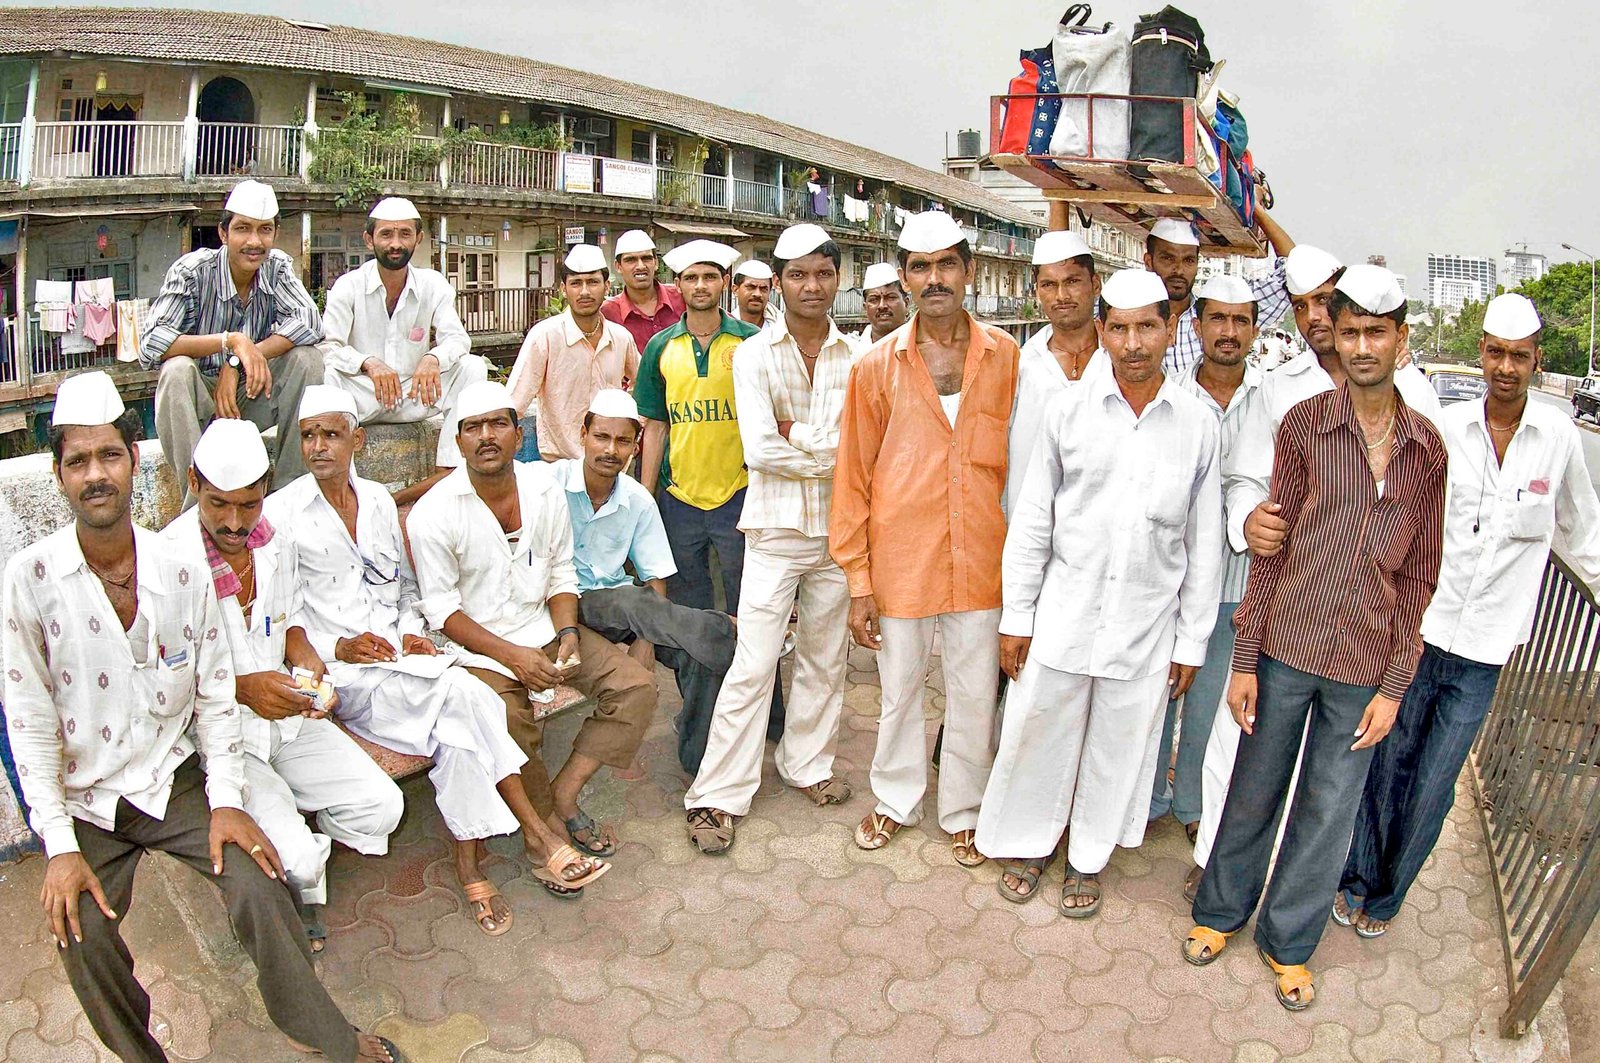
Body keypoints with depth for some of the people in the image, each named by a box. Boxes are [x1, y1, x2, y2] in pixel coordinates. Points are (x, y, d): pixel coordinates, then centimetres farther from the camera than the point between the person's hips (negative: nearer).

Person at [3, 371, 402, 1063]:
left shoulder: (182, 570, -5)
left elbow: (215, 695, 0)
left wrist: (226, 800, -8)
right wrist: (60, 846, -13)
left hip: (176, 778, 1)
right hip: (84, 799, -1)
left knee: (258, 888, -16)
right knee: (81, 932, -22)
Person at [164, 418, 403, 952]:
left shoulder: (276, 542, 3)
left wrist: (309, 665, -4)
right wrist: (241, 687, -27)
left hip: (287, 716, 6)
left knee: (381, 807, -6)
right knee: (293, 857, -21)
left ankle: (305, 857, 19)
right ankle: (300, 873, 15)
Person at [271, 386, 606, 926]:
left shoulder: (378, 500, 16)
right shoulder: (281, 513, 0)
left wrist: (411, 634, 1)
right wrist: (338, 648, -18)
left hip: (396, 657, 5)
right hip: (338, 673, -5)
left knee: (455, 723, -28)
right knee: (461, 691, -30)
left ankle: (469, 864, -22)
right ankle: (536, 833, -23)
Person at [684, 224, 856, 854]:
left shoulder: (855, 358, 4)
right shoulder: (754, 355, -3)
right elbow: (759, 449, -14)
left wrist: (793, 435, -13)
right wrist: (826, 455, -9)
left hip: (836, 528, 3)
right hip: (775, 529, -3)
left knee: (825, 659, 15)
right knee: (752, 667, -4)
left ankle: (806, 762, 34)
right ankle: (717, 794, 7)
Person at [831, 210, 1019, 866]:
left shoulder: (1006, 357, -1)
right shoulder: (878, 365, -2)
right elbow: (854, 475, -1)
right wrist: (858, 579, -3)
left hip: (980, 562, 1)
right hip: (899, 560, 0)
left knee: (974, 696, 13)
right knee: (899, 692, 16)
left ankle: (962, 812, 34)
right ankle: (896, 799, 38)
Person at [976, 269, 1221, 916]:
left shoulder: (1197, 423, -3)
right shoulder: (1069, 411, -5)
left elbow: (1204, 543, 3)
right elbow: (1031, 521, 0)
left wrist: (1191, 641, 4)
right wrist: (1016, 617, -1)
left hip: (1147, 626, 0)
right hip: (1064, 613, 0)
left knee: (1118, 750, 14)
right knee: (1037, 735, 11)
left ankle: (1089, 858, 36)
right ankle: (1028, 842, 36)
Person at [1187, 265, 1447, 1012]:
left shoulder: (1427, 448, 0)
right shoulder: (1305, 424, -6)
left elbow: (1419, 574, 4)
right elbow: (1271, 549, -4)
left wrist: (1395, 684, 0)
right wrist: (1244, 660, -5)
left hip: (1364, 666, 2)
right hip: (1286, 648, -1)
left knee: (1329, 812, 13)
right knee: (1256, 790, 13)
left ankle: (1288, 939, 34)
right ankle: (1222, 908, 36)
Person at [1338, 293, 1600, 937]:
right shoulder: (1443, 427, -3)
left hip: (1484, 649, 1)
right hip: (1413, 630, 0)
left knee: (1431, 790, 7)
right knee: (1384, 765, 9)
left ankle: (1387, 895, 29)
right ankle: (1357, 877, 31)